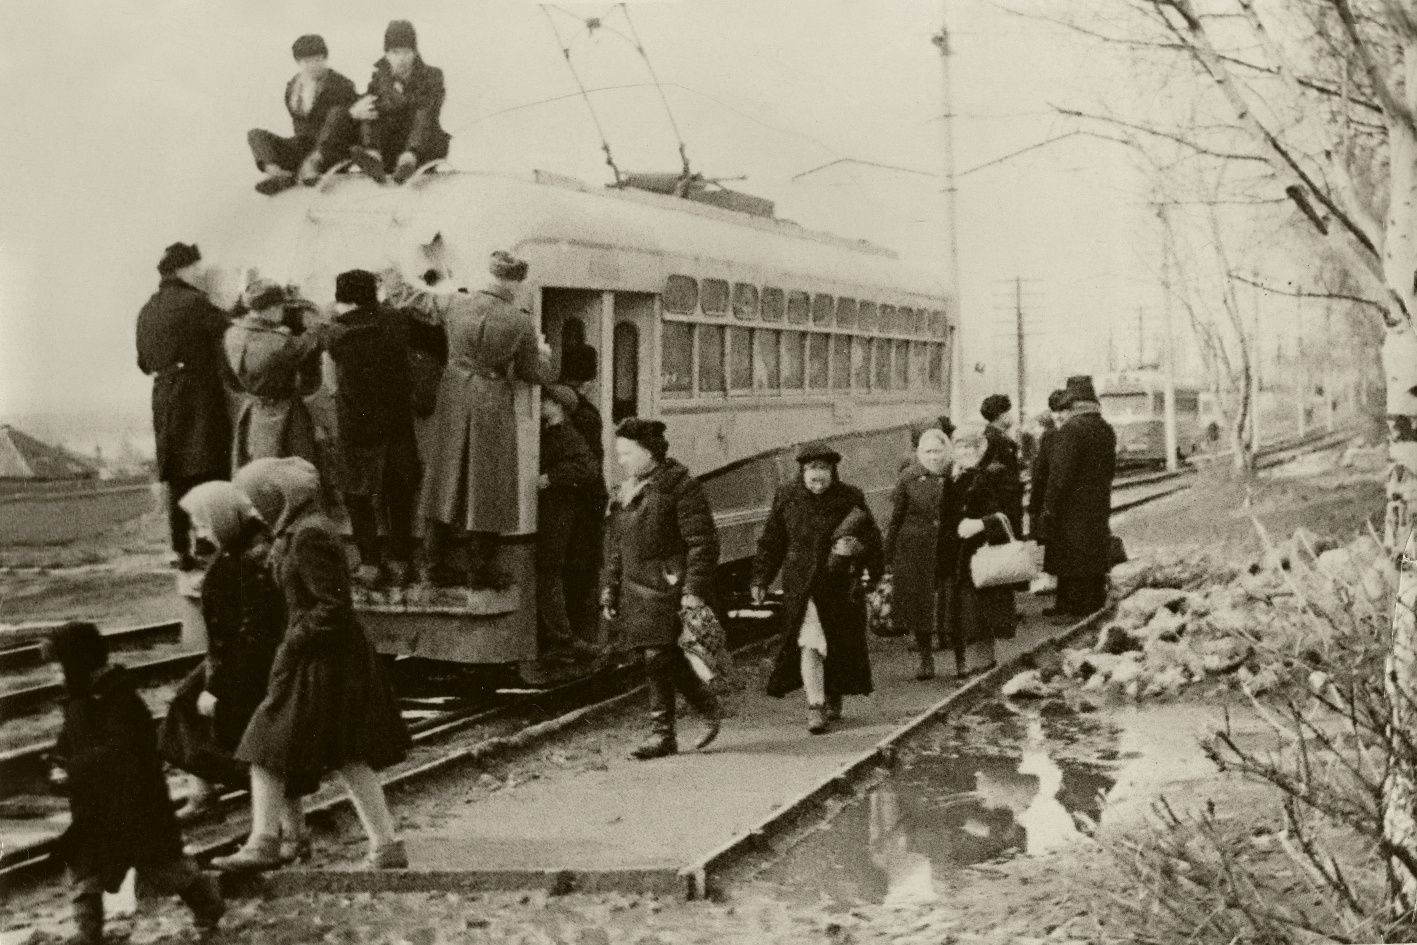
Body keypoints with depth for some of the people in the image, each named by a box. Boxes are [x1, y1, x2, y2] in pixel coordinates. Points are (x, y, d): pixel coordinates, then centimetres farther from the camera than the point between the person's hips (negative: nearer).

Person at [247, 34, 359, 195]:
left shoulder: (339, 85, -3)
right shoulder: (292, 87, 11)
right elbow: (299, 123, 10)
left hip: (330, 151, -5)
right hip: (303, 144, 5)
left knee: (338, 113, -30)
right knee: (255, 134, -6)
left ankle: (314, 163, -40)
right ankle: (278, 174, -35)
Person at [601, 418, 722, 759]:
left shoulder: (681, 487, -9)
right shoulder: (624, 493, 15)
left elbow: (703, 543, -13)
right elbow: (615, 548, 20)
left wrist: (694, 590, -19)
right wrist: (610, 591, 16)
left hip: (668, 588, -7)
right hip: (636, 590, 8)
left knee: (659, 658, -8)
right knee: (669, 658, 11)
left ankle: (662, 733, 3)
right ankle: (708, 705, 29)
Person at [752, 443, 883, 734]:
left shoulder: (851, 498, -1)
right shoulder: (786, 498, 2)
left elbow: (871, 538, 7)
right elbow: (771, 542, 7)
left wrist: (857, 547, -15)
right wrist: (760, 579, 4)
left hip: (841, 586, 1)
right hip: (801, 586, -1)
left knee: (841, 647, 10)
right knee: (809, 644, -11)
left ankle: (834, 698, 32)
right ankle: (815, 707, -9)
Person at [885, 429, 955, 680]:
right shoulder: (908, 480, 0)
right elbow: (895, 519, 4)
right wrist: (888, 555, 2)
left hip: (947, 553, 0)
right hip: (914, 553, 0)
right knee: (918, 605, 4)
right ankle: (926, 659, 17)